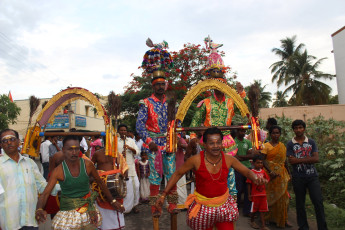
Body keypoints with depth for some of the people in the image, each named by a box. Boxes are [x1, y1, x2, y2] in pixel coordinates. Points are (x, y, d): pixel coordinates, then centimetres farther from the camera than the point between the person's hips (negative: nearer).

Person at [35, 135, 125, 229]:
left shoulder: (87, 164, -11)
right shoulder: (58, 171, -15)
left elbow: (100, 182, 1)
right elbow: (45, 193, -19)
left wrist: (112, 201, 6)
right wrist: (39, 209, -40)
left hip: (88, 207, 2)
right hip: (68, 210, -2)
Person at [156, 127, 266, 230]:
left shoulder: (228, 159, -10)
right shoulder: (196, 160, -18)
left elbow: (247, 171, 3)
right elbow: (178, 174, -8)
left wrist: (255, 178, -21)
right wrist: (163, 194, -10)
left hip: (223, 203, 2)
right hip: (203, 206, -2)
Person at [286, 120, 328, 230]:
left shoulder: (311, 142, 6)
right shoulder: (290, 144, 1)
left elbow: (316, 159, -5)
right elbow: (291, 161, -9)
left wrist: (299, 160, -11)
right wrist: (308, 158, -9)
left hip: (312, 176, 1)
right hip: (298, 178, -1)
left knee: (318, 201, -2)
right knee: (300, 203, 9)